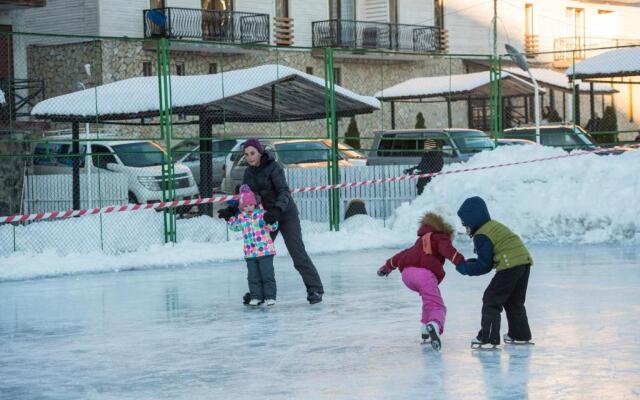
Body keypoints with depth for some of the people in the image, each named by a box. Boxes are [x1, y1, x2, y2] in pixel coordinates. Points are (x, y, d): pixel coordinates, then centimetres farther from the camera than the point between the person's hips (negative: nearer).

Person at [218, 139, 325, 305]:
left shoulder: (273, 167, -20)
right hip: (267, 216, 7)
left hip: (286, 215, -7)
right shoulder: (249, 172, 1)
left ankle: (315, 289, -8)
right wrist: (231, 210, -13)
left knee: (297, 252, -11)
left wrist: (277, 209, -46)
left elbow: (284, 191, -29)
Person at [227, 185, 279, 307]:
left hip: (265, 251, -4)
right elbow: (234, 227, 24)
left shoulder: (261, 214, -5)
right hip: (250, 253, 4)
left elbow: (273, 227, -6)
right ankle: (256, 296, 18)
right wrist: (230, 217, 14)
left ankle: (270, 296, 6)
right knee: (253, 276, 9)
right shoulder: (241, 217, 6)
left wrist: (270, 221, -24)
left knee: (267, 274, 1)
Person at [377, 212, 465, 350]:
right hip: (424, 273, -7)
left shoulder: (421, 240, 36)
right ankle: (434, 325, -43)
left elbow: (404, 254, 46)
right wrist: (460, 261, -21)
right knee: (437, 306, -10)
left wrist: (388, 265, 58)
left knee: (429, 298, 30)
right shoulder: (440, 238, 17)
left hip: (407, 273, 7)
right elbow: (447, 249, -6)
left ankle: (425, 330, 21)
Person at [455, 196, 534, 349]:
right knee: (514, 301, 24)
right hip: (524, 260, 10)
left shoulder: (481, 236, -6)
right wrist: (472, 263, 19)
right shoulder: (494, 225, 23)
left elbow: (484, 266, -6)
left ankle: (488, 338, -6)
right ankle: (520, 335, 30)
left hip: (510, 265, -10)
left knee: (491, 300, -3)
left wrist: (465, 268, 6)